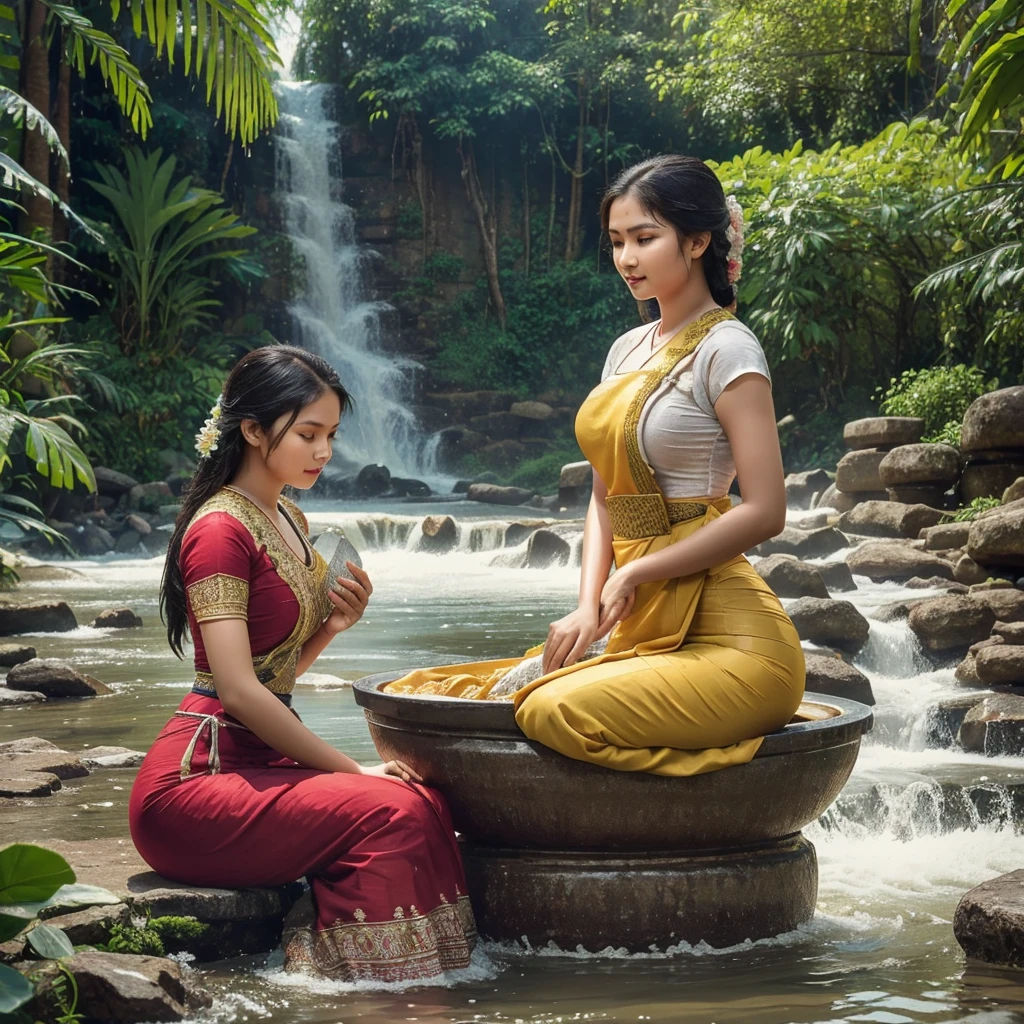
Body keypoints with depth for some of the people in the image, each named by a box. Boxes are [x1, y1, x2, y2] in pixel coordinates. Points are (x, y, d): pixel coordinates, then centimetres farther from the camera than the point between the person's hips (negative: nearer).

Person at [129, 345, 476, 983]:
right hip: (194, 779, -9)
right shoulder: (221, 529, -13)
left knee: (427, 805, -11)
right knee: (387, 811, -24)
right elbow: (239, 691, -20)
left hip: (257, 760, 9)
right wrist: (351, 769, -15)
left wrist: (333, 626, 1)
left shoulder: (290, 521, 16)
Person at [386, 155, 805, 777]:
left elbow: (764, 512, -15)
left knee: (557, 712, -32)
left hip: (728, 638, -7)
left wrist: (633, 574, -8)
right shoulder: (629, 350, 17)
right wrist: (589, 606, -1)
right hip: (643, 630, 7)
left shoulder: (726, 350, -8)